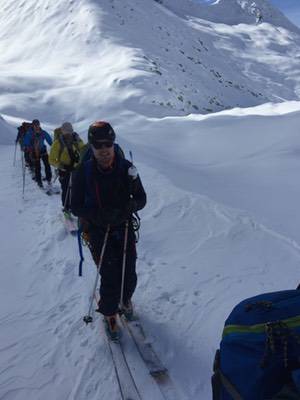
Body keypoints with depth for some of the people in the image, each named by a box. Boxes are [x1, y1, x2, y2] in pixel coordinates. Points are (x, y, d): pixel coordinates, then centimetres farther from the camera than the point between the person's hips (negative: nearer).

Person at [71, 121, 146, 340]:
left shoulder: (126, 168, -9)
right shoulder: (83, 172, -12)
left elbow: (141, 198, -1)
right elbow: (76, 206, -6)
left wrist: (129, 207, -23)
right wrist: (98, 216, -23)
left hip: (125, 229, 2)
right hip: (98, 232, -2)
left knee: (129, 275, 10)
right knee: (109, 278, 0)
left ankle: (126, 298, 45)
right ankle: (109, 313, 29)